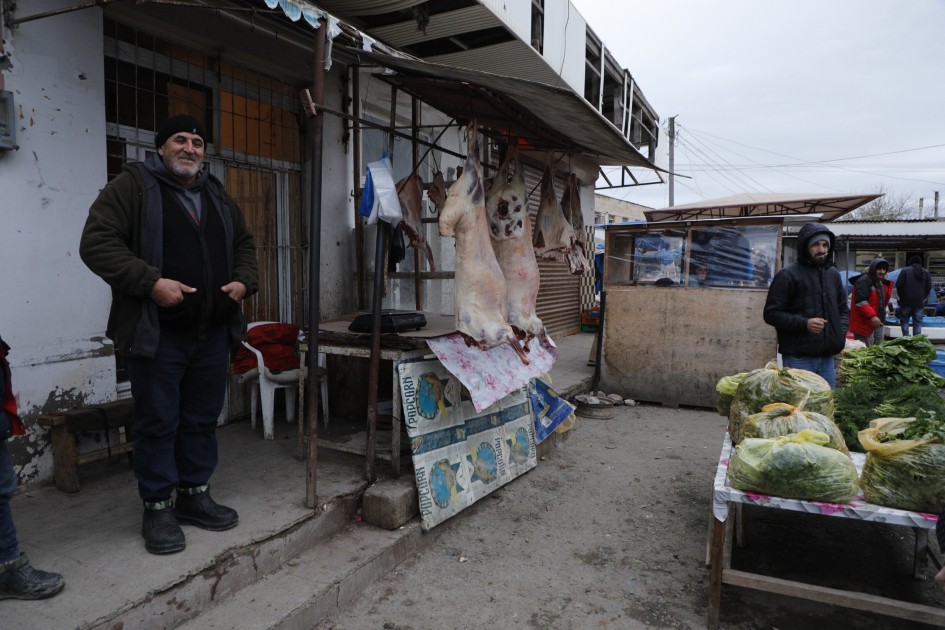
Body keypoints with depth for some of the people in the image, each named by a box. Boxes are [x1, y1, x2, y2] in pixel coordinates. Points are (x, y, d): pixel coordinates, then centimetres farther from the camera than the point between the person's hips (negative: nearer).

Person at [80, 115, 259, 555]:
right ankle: (157, 509, 18)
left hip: (213, 332, 6)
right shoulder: (131, 186, -3)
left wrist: (244, 281, 4)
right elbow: (97, 242, -11)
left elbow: (243, 244, 23)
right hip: (156, 333, -5)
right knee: (158, 423, 3)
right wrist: (151, 281, -21)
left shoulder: (217, 195, 16)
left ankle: (195, 495, 28)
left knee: (202, 419, 13)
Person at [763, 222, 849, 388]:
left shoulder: (833, 274, 14)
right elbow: (771, 314, -11)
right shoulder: (787, 276, -7)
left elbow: (843, 308, 26)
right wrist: (804, 323, -21)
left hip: (828, 356, 7)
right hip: (798, 358, -6)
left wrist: (841, 332, 8)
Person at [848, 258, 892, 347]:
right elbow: (860, 302, -26)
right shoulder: (863, 281, -16)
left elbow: (884, 300, 19)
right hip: (864, 323, -10)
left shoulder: (881, 282, 16)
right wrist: (872, 315, -33)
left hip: (878, 322, 10)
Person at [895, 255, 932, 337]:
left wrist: (901, 296, 8)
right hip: (919, 302, 3)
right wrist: (923, 298, 19)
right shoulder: (926, 272, 8)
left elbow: (899, 285, -8)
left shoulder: (905, 271, -4)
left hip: (906, 301, -3)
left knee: (904, 321, 7)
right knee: (918, 323, 6)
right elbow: (929, 287, 8)